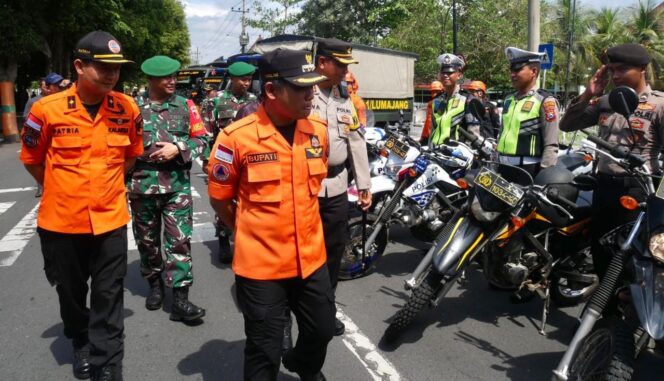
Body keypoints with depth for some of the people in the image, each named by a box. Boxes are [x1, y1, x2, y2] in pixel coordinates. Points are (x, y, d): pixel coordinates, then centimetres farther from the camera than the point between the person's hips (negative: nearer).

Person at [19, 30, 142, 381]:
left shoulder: (127, 109, -6)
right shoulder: (47, 109, -12)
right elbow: (31, 159, 4)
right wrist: (63, 190, 7)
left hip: (110, 219, 0)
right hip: (61, 220, 0)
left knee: (108, 297, 6)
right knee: (71, 291, 20)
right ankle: (81, 343, 46)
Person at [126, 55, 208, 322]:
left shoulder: (185, 106, 4)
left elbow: (201, 139, 4)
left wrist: (178, 148, -13)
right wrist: (125, 180, 4)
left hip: (178, 184, -1)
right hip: (143, 184, 1)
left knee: (180, 239, -5)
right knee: (147, 240, 13)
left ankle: (180, 299, -1)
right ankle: (154, 284, 33)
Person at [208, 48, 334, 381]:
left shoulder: (318, 132, -1)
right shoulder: (237, 138, -17)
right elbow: (220, 199, -5)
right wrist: (251, 233, 5)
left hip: (311, 257, 5)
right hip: (261, 263, -5)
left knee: (322, 329, 23)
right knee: (264, 351, 11)